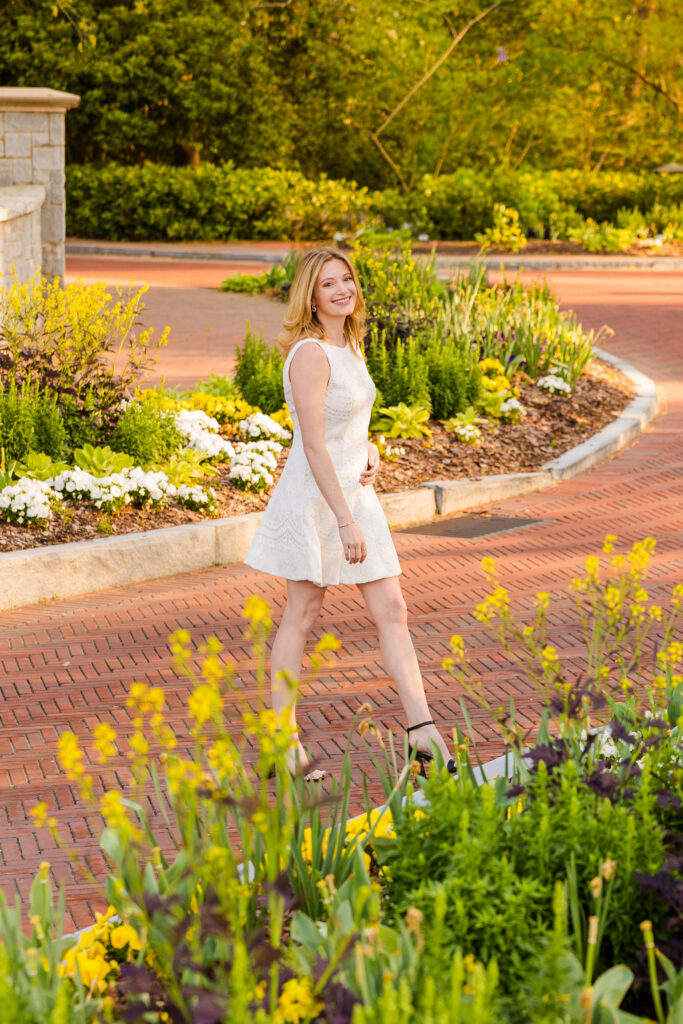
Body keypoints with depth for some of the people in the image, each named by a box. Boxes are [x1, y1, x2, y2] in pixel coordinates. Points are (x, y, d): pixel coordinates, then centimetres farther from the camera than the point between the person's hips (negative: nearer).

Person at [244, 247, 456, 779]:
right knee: (303, 613, 3)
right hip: (313, 497, -8)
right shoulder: (310, 354, -18)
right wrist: (345, 521, -25)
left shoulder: (349, 346, 9)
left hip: (355, 491, 8)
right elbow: (314, 445, -23)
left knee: (392, 609, 4)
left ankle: (422, 729, 7)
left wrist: (371, 451, 2)